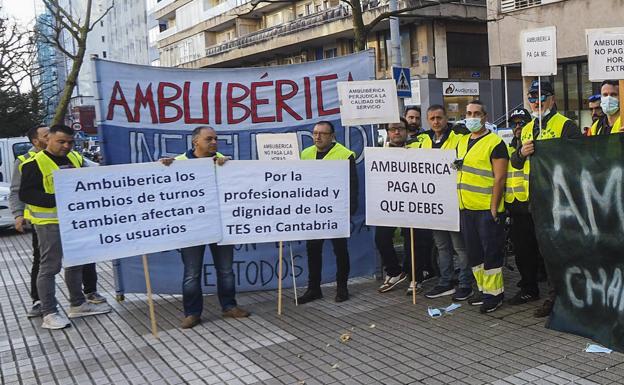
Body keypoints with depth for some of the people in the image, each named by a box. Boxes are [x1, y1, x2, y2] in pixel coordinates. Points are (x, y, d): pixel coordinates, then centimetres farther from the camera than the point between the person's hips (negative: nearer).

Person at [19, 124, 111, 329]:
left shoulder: (75, 158, 10)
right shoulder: (35, 163, -12)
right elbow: (25, 194, -16)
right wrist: (57, 199, -24)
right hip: (49, 222, -8)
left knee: (76, 262, 16)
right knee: (49, 267, -2)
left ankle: (78, 304, 29)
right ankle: (49, 314, 5)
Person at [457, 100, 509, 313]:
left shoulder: (495, 142, -8)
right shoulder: (462, 142, 14)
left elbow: (499, 178, -12)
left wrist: (494, 207, -17)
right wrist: (458, 202, 14)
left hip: (487, 208, -8)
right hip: (466, 208, 8)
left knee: (491, 251, -1)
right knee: (473, 251, 14)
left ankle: (494, 292, 10)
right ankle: (483, 289, 26)